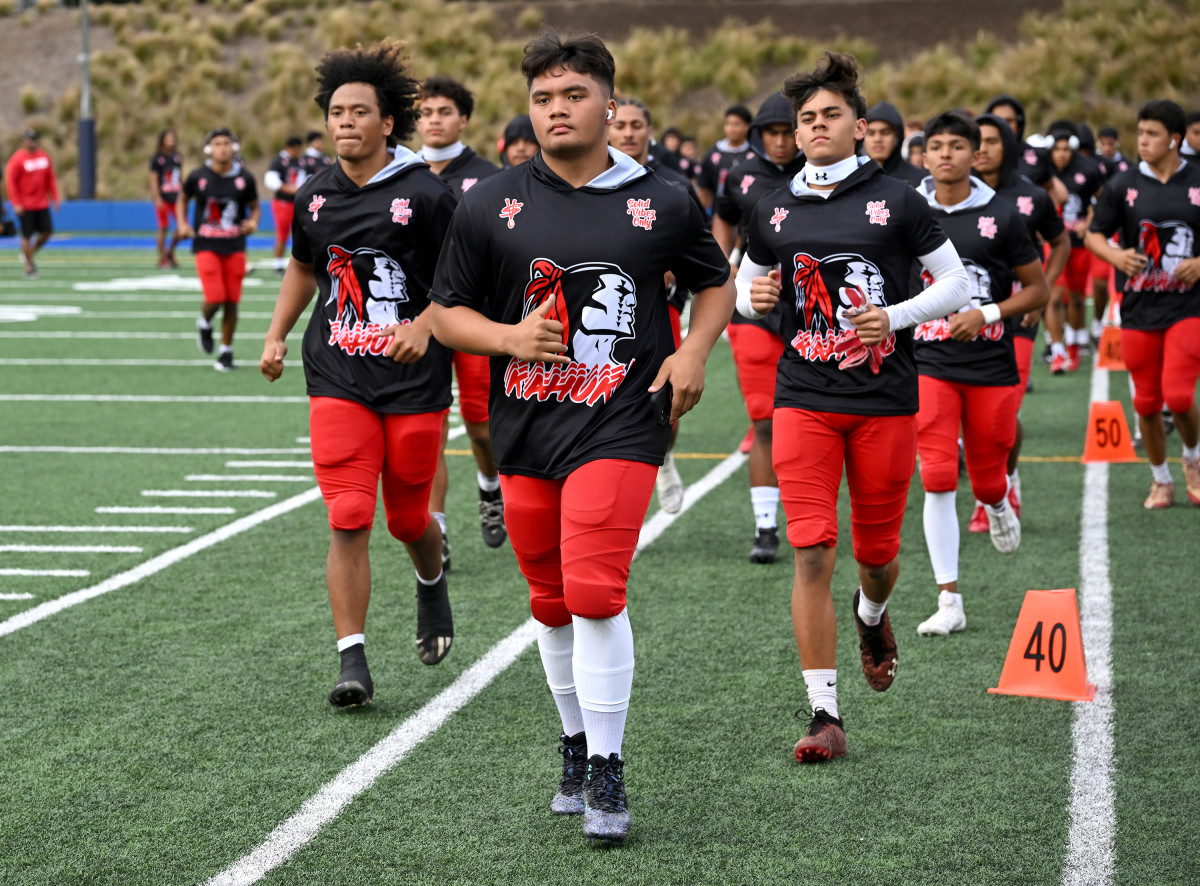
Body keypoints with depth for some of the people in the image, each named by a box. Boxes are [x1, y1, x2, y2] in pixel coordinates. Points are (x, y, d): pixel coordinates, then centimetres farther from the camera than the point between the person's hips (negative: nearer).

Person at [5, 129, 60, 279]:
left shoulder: (44, 156, 8)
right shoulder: (17, 159, -9)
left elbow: (50, 179, 15)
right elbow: (10, 182, -9)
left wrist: (54, 198, 9)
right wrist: (16, 203, -15)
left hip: (42, 204, 5)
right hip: (24, 205, -5)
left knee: (47, 231, 1)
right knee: (27, 235, -2)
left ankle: (29, 252, 25)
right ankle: (29, 267, 10)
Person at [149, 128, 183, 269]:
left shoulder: (177, 157, 13)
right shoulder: (157, 158, -4)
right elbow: (153, 179, -8)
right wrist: (157, 198, -16)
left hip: (176, 197, 5)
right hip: (162, 198, -5)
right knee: (163, 227, -3)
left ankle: (170, 252, 17)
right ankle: (162, 258, 5)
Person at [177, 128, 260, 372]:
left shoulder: (244, 178, -1)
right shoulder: (198, 177, -2)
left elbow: (255, 207, 11)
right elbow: (183, 200, 15)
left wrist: (253, 222, -11)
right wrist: (182, 224, -1)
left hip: (235, 247, 2)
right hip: (206, 245, -2)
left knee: (231, 302, 3)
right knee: (215, 298, -15)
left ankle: (226, 352, 17)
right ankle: (204, 324, 20)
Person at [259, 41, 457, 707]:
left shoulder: (424, 195, -7)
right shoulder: (314, 197, 7)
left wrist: (424, 325, -20)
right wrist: (277, 335, 18)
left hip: (413, 379, -2)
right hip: (338, 381, 2)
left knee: (408, 520, 9)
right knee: (348, 520, -9)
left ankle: (432, 585, 44)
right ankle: (352, 661, -6)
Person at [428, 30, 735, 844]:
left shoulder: (660, 203, 3)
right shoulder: (492, 204, 4)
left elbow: (717, 283, 18)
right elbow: (448, 312, 8)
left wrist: (693, 352, 1)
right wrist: (511, 338, -11)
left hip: (619, 426, -3)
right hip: (526, 431, 3)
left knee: (596, 594, -15)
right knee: (553, 603, 12)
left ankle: (606, 772, -5)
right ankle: (576, 743, 31)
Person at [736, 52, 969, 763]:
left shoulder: (895, 201, -1)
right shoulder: (775, 210, 8)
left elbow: (957, 282, 3)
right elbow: (749, 282, 22)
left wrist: (896, 316, -13)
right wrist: (754, 298, -2)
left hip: (885, 402, -1)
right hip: (804, 401, 1)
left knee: (877, 550, 10)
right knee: (813, 552, -10)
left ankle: (872, 616, 49)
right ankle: (827, 718, -6)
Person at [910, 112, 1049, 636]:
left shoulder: (999, 215, -3)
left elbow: (1038, 290, 1)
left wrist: (986, 314, -12)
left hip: (991, 362, 0)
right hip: (929, 362, 0)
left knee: (986, 480, 8)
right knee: (937, 480, -10)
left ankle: (999, 503, 48)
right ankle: (949, 602, -6)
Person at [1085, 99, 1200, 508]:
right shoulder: (1123, 185, 2)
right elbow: (1094, 235, 6)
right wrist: (1116, 256, -15)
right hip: (1139, 309, 2)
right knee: (1146, 402, 7)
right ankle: (1161, 479, 26)